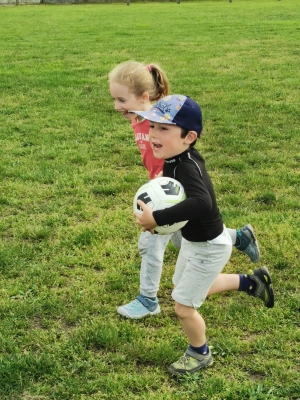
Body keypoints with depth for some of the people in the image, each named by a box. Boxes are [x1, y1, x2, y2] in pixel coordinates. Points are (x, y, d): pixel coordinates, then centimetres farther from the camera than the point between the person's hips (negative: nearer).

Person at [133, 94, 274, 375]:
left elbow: (201, 204, -53)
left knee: (184, 306, 4)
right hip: (193, 240, 9)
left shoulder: (186, 168, -35)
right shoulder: (173, 160, -8)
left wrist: (156, 219, -49)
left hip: (208, 248, -9)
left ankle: (200, 355, 33)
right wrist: (154, 213, -7)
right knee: (188, 288, 30)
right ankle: (252, 282, 42)